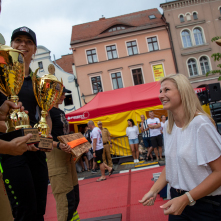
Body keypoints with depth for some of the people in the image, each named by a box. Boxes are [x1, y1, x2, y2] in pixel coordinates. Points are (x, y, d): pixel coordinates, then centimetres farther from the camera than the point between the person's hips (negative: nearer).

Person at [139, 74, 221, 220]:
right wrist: (154, 191, -1)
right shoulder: (168, 127, 2)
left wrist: (186, 199, -24)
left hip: (206, 204, -6)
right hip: (177, 198, 6)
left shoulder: (200, 124, -20)